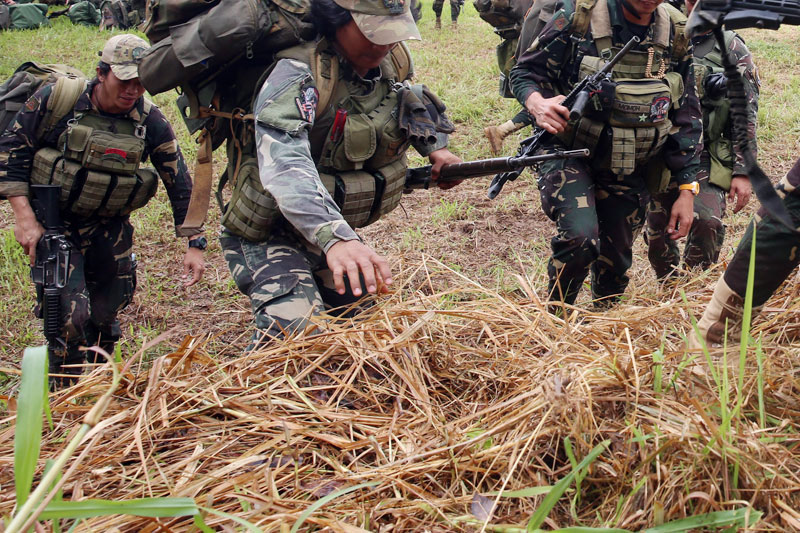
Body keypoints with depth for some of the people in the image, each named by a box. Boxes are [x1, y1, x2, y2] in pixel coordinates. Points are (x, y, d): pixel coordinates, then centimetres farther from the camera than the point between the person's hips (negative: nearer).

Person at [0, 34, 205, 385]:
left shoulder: (150, 122, -9)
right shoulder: (57, 99, -15)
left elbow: (180, 183, -2)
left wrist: (194, 244, -6)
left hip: (110, 231, 3)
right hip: (53, 225, -3)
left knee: (106, 316, 12)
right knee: (70, 315, -16)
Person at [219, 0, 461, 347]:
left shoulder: (392, 63, -4)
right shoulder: (298, 74, -28)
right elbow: (284, 165, -45)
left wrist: (434, 145, 9)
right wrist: (334, 238, -58)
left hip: (336, 226, 8)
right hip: (269, 234, -7)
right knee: (295, 334, -27)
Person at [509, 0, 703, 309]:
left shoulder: (676, 38, -1)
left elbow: (686, 119, 5)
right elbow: (524, 72, -5)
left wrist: (686, 191, 2)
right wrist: (537, 104, -29)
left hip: (628, 172, 4)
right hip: (570, 154, -4)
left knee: (616, 261, 11)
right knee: (580, 238, -26)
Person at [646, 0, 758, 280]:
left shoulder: (732, 50, 2)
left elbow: (746, 116, 0)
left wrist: (742, 172, -6)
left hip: (707, 159, -2)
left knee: (707, 223, -22)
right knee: (656, 232, 7)